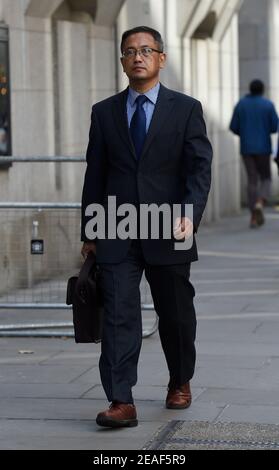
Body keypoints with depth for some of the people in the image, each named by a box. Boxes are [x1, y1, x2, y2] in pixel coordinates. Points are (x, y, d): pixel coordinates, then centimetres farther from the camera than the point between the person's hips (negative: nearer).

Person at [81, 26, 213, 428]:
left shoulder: (186, 109, 2)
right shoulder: (104, 112, 8)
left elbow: (200, 168, -6)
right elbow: (95, 175, 10)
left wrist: (190, 215, -21)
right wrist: (89, 233, 8)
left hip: (169, 233, -1)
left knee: (176, 314, 12)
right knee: (118, 315, -9)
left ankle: (180, 382, 35)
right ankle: (121, 402, -13)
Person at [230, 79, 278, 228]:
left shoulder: (241, 104, 2)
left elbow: (233, 127, 1)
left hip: (246, 148, 2)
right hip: (263, 148, -2)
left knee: (252, 180, 8)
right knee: (266, 178, 11)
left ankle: (254, 217, 2)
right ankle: (260, 203, -19)